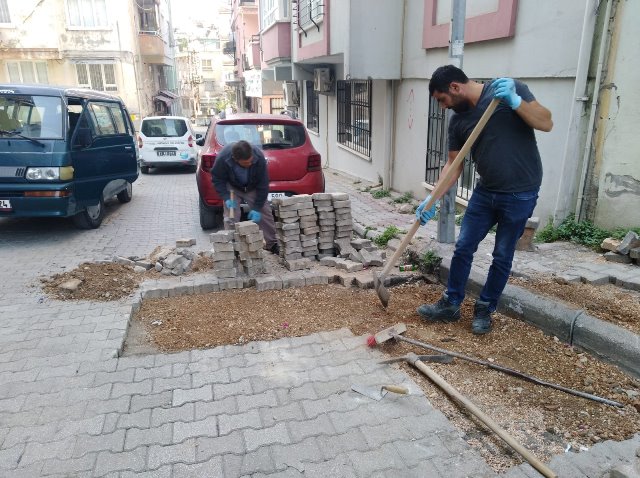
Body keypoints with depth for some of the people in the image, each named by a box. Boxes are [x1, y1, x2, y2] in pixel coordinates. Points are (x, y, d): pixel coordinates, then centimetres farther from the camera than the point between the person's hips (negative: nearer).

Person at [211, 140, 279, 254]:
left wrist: (257, 208, -23)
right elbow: (217, 179, -17)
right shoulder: (223, 158, -36)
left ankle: (272, 244, 16)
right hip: (232, 188, -1)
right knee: (231, 215, -15)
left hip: (253, 188, 1)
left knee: (265, 211, -1)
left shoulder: (259, 157, -35)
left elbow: (263, 185, -25)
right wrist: (226, 198, -30)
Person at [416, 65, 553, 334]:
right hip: (485, 191, 5)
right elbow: (453, 165, 5)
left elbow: (546, 123, -14)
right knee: (463, 248, 6)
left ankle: (485, 310, 23)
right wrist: (432, 199, -6)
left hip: (519, 194, -5)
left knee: (502, 257, 6)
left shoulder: (510, 89, -10)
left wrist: (514, 101, -29)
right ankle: (451, 305, 21)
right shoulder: (458, 120, 3)